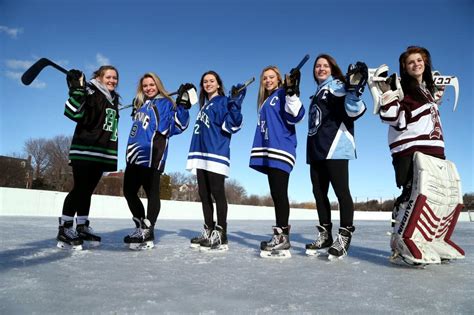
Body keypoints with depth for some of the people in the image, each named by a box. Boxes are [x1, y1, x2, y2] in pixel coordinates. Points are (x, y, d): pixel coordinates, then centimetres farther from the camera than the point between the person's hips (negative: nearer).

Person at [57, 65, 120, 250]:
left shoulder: (114, 99, 19)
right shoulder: (90, 92, -5)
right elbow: (74, 113, -20)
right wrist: (77, 90, -27)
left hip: (102, 154, 7)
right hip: (84, 150, -7)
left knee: (88, 190, 11)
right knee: (80, 188, -9)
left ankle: (82, 228, 18)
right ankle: (65, 230, -1)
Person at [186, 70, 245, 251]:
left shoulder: (223, 101, 0)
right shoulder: (204, 105, 23)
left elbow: (230, 125, -17)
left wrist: (235, 104, -26)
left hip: (216, 154, -9)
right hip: (201, 155, 9)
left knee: (217, 193, -9)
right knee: (204, 194, 9)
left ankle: (221, 236, -5)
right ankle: (208, 232, 18)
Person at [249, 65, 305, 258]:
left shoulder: (283, 94, 2)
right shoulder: (265, 102, 26)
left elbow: (295, 116, -14)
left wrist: (292, 93, -24)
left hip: (281, 150, -9)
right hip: (269, 151, 9)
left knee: (280, 192, -13)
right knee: (275, 193, 6)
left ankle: (282, 236, -12)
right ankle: (280, 236, 10)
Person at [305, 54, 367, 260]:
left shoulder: (337, 85, 2)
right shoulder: (318, 94, 26)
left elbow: (354, 111, -16)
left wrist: (355, 89, -29)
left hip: (335, 148, -9)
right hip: (316, 149, 9)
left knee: (341, 191, -8)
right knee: (319, 193, 8)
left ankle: (344, 237, 0)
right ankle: (325, 236, 18)